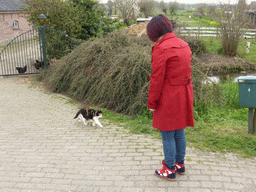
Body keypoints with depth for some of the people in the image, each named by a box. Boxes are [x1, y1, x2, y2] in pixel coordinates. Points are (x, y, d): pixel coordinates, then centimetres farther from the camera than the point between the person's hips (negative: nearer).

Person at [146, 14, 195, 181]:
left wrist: (152, 102, -8)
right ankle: (180, 164, 36)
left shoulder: (161, 49, -18)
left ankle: (170, 170, 20)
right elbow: (186, 72, 12)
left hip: (168, 98, -8)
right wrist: (185, 95, 20)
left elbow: (157, 79, -18)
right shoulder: (183, 45, 7)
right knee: (179, 131, 20)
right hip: (183, 95, 8)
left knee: (167, 134, 6)